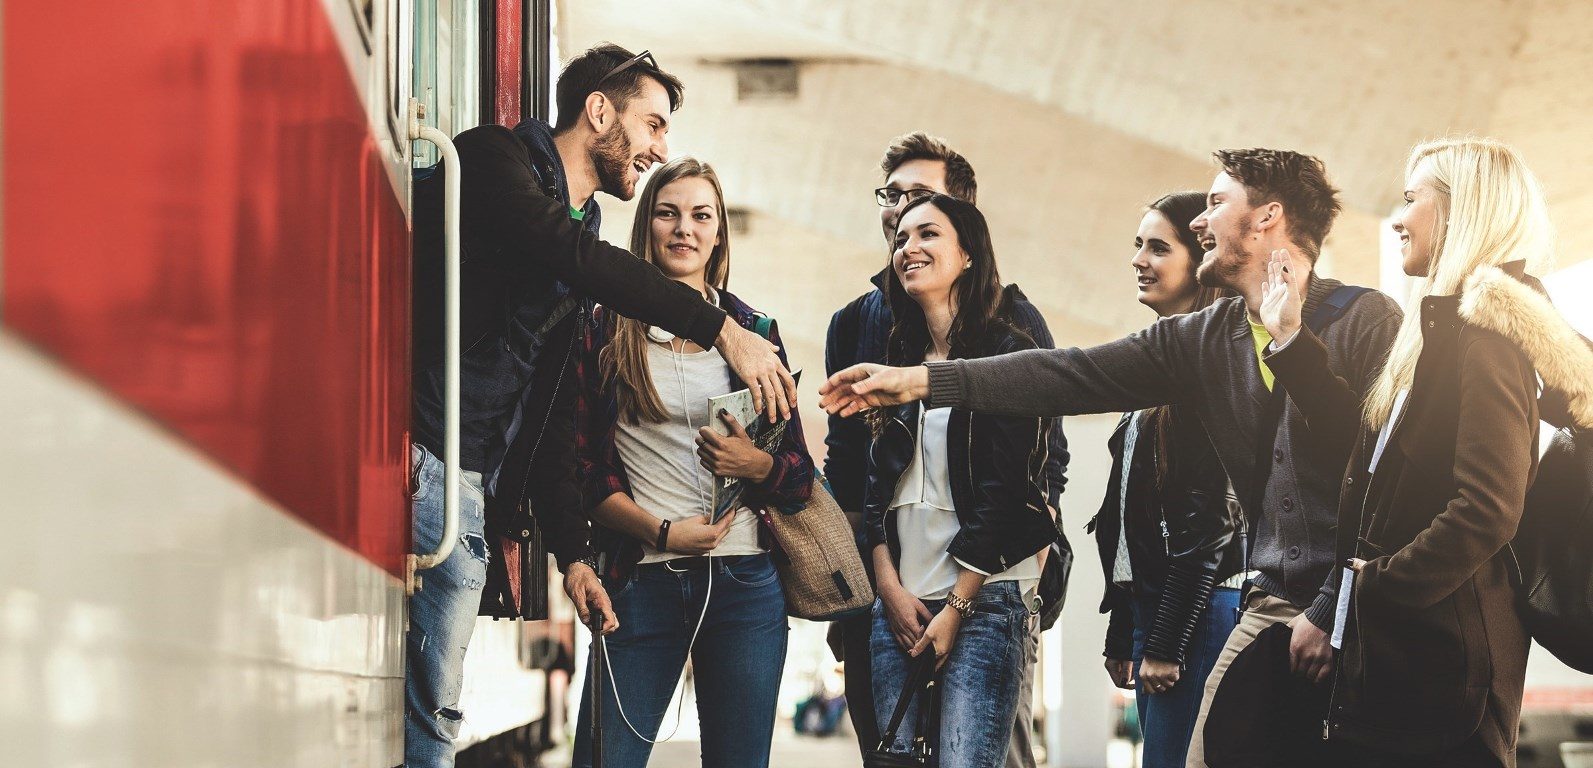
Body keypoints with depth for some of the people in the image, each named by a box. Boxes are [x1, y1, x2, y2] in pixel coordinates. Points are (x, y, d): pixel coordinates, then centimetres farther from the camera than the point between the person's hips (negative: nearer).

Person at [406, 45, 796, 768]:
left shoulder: (583, 233, 24)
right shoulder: (493, 158, 1)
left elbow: (550, 412, 25)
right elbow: (568, 254, -19)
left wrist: (572, 551, 17)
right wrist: (721, 329, -19)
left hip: (465, 493, 8)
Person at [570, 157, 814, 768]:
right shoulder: (606, 332, 5)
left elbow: (800, 471, 11)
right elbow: (583, 466, 1)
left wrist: (756, 465, -11)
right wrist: (661, 532, -12)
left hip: (744, 581, 2)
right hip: (641, 579, -2)